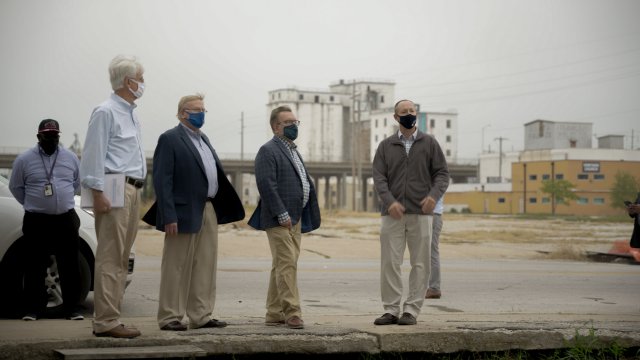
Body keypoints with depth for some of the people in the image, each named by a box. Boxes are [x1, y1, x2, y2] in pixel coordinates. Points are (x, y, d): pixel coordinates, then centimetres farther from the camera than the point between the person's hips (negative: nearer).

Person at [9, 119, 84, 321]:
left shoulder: (71, 158, 7)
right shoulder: (24, 159, 1)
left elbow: (77, 183, 20)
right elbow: (15, 187, 10)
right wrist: (32, 204, 12)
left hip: (66, 219, 2)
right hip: (36, 221, -2)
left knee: (69, 266, 2)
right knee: (35, 267, 0)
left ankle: (71, 308, 8)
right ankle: (32, 309, 7)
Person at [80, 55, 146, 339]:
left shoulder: (131, 113, 20)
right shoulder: (106, 112, -7)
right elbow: (94, 155, -12)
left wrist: (137, 191, 18)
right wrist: (98, 193, -17)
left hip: (133, 191, 9)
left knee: (121, 259, 9)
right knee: (110, 258, -10)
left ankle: (106, 319, 12)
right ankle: (106, 322, -9)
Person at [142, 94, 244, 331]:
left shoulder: (203, 139, 18)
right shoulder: (170, 139, -7)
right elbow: (162, 180, -14)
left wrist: (222, 210, 11)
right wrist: (169, 217, -20)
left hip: (209, 211, 8)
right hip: (185, 213, -8)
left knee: (205, 267, 9)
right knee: (177, 267, -1)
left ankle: (201, 316, 16)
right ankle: (170, 318, 5)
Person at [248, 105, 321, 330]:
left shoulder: (293, 151, 20)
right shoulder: (268, 151, -9)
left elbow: (305, 184, 24)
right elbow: (266, 185, -19)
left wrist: (305, 217, 15)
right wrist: (282, 214, -21)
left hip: (295, 219, 9)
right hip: (279, 219, -9)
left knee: (281, 267, 11)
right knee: (287, 265, -12)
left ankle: (274, 314, 16)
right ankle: (292, 313, -11)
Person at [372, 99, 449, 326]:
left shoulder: (429, 143, 9)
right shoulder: (386, 146, 11)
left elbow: (442, 173, 5)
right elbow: (379, 177, 3)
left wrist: (434, 195, -14)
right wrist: (390, 201, -14)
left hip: (421, 213, 0)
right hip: (393, 213, 1)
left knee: (420, 264, 0)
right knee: (389, 263, -2)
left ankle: (412, 310, 6)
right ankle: (391, 310, 4)